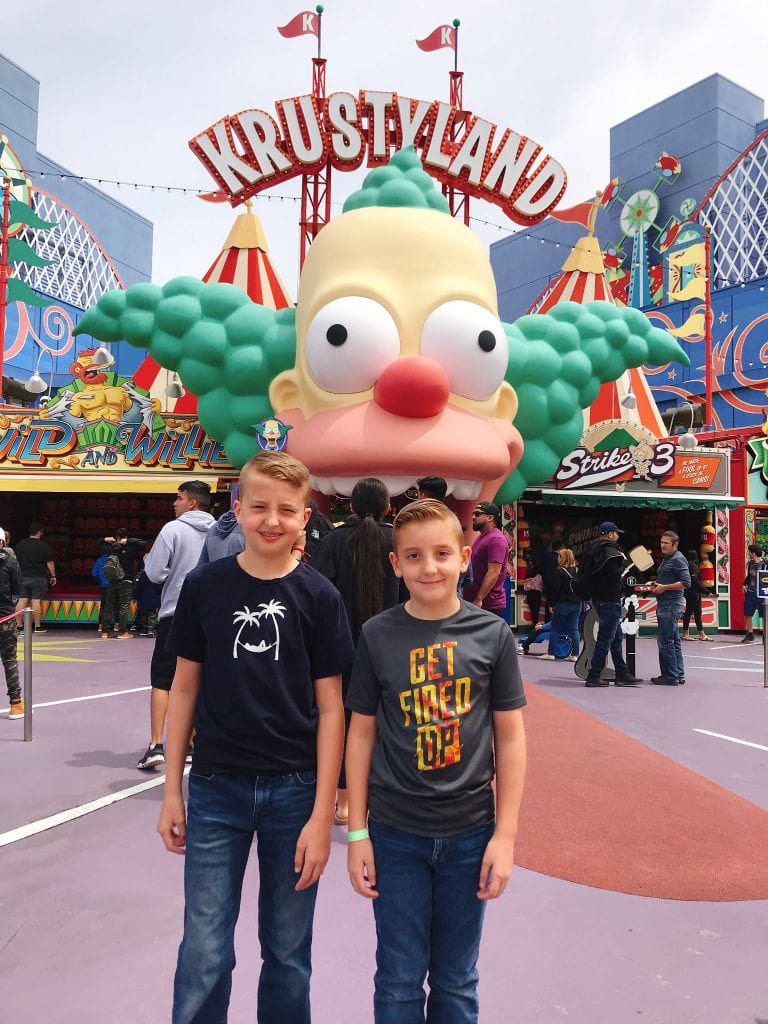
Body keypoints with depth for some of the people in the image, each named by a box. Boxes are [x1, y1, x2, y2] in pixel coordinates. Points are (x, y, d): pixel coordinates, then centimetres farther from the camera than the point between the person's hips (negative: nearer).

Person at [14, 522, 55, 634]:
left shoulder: (20, 544, 8)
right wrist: (53, 576, 2)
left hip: (23, 577, 4)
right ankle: (37, 627, 1)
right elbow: (50, 563, -7)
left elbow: (15, 561, 15)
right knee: (36, 601, -3)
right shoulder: (44, 545, -6)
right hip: (39, 578, -4)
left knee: (22, 601, 4)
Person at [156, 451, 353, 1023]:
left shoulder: (319, 596, -6)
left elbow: (330, 708, -5)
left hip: (294, 789, 0)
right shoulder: (204, 585, -3)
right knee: (204, 952, 7)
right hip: (216, 788, 1)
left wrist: (322, 815, -7)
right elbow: (185, 689, 4)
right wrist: (172, 791, 3)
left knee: (288, 952, 14)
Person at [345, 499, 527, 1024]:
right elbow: (362, 733, 0)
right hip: (395, 833, 0)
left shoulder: (492, 634, -6)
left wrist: (505, 834, -2)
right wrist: (356, 832, 0)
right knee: (399, 980, 14)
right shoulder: (378, 635, -6)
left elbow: (510, 735, -1)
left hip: (470, 833, 0)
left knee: (457, 980, 17)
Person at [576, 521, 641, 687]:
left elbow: (583, 573, 15)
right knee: (605, 638, -4)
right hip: (610, 599, -10)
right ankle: (594, 677, -1)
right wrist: (623, 560, -8)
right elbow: (614, 573, -24)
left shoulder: (593, 548, 14)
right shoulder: (609, 550, -15)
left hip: (598, 597, 10)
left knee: (616, 637, 16)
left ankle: (622, 674, 21)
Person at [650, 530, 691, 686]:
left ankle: (670, 677, -4)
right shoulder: (666, 559, 20)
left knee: (665, 641, -9)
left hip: (671, 605, -11)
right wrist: (656, 585, 12)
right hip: (665, 604, 11)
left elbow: (686, 583, -19)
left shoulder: (678, 559, -12)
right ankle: (679, 675, 20)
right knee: (674, 641, 13)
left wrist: (664, 587, -17)